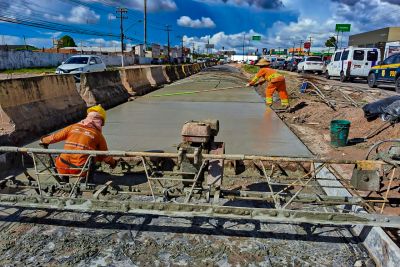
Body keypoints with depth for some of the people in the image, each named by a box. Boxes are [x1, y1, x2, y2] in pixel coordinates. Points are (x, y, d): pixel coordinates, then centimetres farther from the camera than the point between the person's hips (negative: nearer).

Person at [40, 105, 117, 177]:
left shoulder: (73, 127, 9)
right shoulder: (98, 135, 3)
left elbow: (55, 137, 18)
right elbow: (105, 156, 11)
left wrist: (43, 141, 39)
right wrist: (113, 163, 30)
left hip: (62, 169, 3)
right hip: (80, 171, -3)